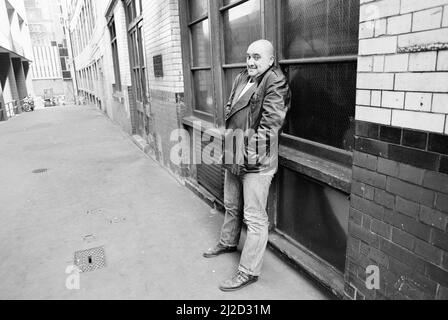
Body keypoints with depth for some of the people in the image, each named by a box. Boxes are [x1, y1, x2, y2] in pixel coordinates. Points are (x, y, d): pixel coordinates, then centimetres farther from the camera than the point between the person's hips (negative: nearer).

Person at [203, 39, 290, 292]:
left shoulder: (275, 83, -12)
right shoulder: (241, 78, 13)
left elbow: (270, 124, -18)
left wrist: (248, 155, -18)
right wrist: (230, 148, 9)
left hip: (257, 162, -8)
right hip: (234, 157, 9)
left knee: (254, 217, 1)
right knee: (231, 205, 25)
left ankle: (249, 271, 14)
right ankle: (229, 242, 49)